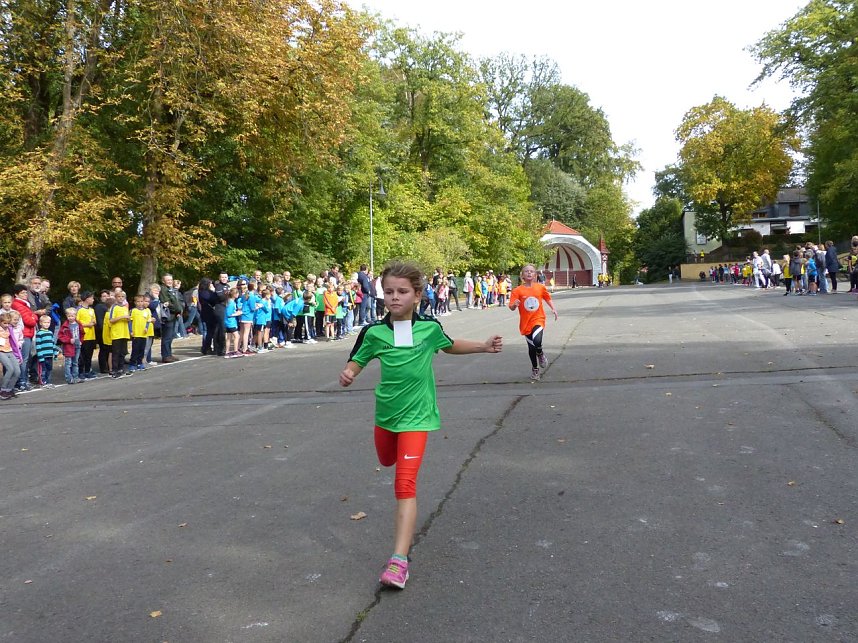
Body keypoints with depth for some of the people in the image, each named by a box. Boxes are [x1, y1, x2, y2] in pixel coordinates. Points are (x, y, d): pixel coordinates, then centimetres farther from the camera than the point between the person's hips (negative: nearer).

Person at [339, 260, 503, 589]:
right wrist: (347, 375, -24)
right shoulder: (374, 332, -11)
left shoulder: (430, 327, -9)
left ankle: (399, 559, -13)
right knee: (387, 461, 28)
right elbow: (355, 363, -1)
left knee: (405, 484, -13)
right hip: (385, 412, 3)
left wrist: (484, 346, 5)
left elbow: (450, 345, 14)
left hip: (416, 414, -3)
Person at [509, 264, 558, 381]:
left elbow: (548, 298, 17)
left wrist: (553, 309, 5)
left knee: (537, 341, -26)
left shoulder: (540, 287, 0)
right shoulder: (517, 290, -6)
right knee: (531, 347, 9)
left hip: (538, 319, -1)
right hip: (526, 322, 1)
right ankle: (535, 369, 33)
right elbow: (511, 307, -9)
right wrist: (514, 305, -30)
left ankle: (540, 354, 10)